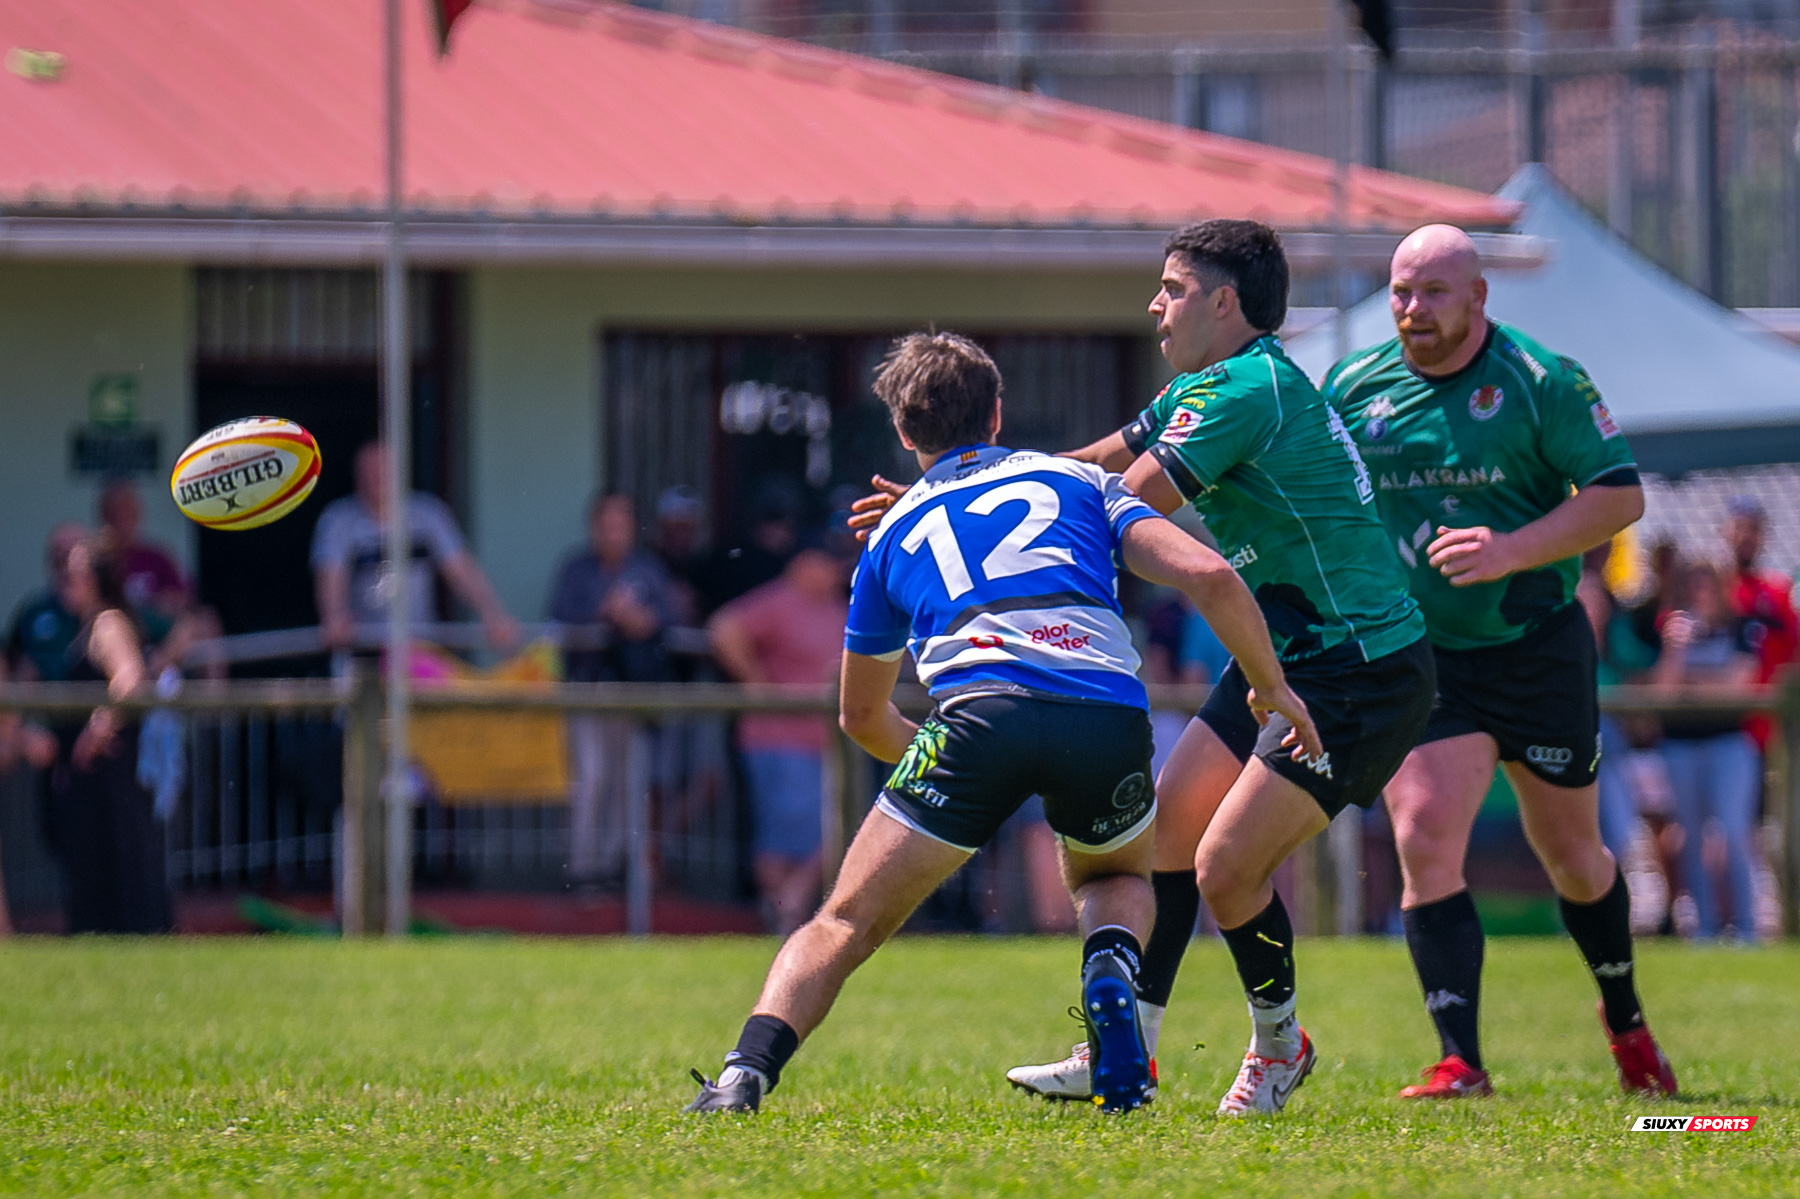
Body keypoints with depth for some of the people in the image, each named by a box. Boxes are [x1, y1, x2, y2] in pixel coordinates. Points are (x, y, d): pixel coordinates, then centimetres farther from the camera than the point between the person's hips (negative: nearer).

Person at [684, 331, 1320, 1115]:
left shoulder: (895, 531, 30)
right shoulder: (1082, 482, 28)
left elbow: (861, 716, 40)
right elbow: (1209, 576, 12)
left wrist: (924, 753, 60)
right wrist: (1273, 689, 24)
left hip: (979, 708, -1)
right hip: (1109, 713, 1)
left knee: (844, 924, 6)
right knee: (1116, 877, 32)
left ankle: (747, 1072, -19)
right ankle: (1111, 972, -2)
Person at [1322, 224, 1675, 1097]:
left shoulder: (1544, 383, -9)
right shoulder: (1353, 389, 1)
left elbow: (1620, 494, -12)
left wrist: (1514, 550, -24)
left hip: (1537, 652, -2)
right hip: (1417, 658, 2)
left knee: (1572, 856, 12)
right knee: (1425, 842, -16)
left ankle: (1625, 1019, 38)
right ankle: (1459, 1064, -16)